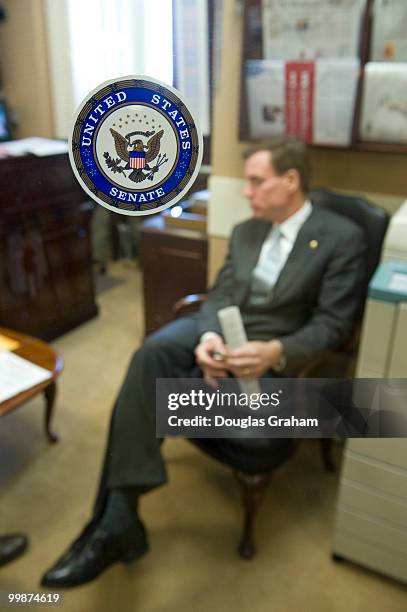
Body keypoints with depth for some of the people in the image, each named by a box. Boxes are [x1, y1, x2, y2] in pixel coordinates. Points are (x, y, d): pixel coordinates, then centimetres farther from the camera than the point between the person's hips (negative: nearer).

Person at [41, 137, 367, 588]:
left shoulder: (344, 238, -3)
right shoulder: (245, 231, 15)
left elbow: (333, 324, -8)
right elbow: (220, 295, 6)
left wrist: (275, 352, -27)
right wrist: (209, 336, -18)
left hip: (269, 352, -4)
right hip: (219, 328, 5)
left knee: (155, 392, -26)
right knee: (152, 352, -31)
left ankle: (116, 516, -9)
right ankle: (119, 512, -28)